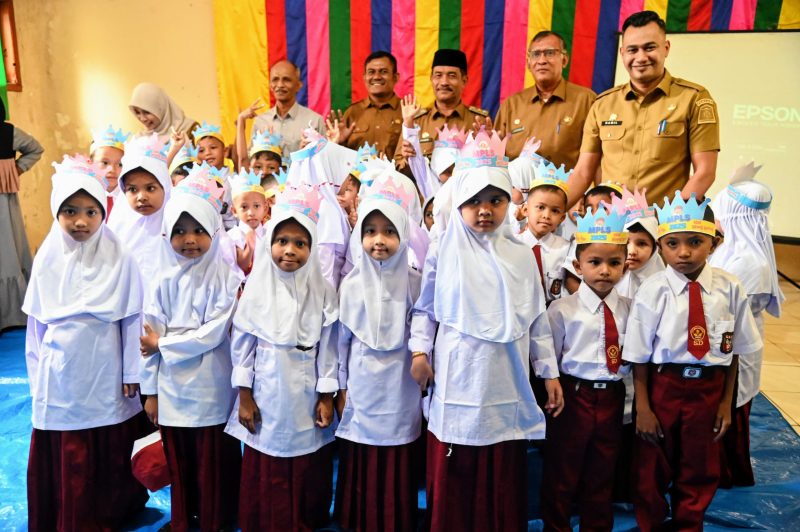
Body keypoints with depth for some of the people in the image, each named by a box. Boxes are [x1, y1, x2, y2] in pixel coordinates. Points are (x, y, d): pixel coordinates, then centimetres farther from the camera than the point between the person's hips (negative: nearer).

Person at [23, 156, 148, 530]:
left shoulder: (119, 259, -8)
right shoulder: (48, 259, 1)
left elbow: (132, 321, -5)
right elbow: (36, 322, 7)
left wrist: (131, 373, -3)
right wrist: (37, 372, 8)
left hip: (104, 376, -2)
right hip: (59, 375, 2)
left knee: (107, 456, 9)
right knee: (60, 460, 10)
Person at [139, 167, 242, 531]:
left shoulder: (224, 278, -9)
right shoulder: (163, 280, 1)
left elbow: (213, 334, -14)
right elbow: (148, 337, 2)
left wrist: (162, 343, -8)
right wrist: (150, 390, 2)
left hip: (211, 388, -3)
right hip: (171, 387, 3)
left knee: (213, 463, 8)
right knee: (178, 463, 16)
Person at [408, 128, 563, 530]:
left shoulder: (521, 257, 6)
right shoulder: (443, 252, 0)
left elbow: (537, 320, 8)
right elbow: (424, 308, 4)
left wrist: (550, 372, 8)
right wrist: (419, 351, -7)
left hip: (506, 385, 2)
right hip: (458, 382, -1)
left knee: (505, 485, 12)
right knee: (451, 483, 8)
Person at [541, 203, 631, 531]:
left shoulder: (630, 309, 0)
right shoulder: (562, 309, -10)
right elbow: (548, 359, -5)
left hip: (612, 397, 3)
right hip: (573, 394, -3)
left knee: (603, 474, 20)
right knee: (561, 475, 11)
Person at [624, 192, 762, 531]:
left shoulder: (729, 289, -9)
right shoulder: (653, 291, -15)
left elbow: (734, 350, 1)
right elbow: (640, 355, -10)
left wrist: (726, 402, 3)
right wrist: (643, 407, -9)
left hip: (709, 388, 2)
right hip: (662, 384, -2)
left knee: (700, 471, 21)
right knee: (652, 470, 16)